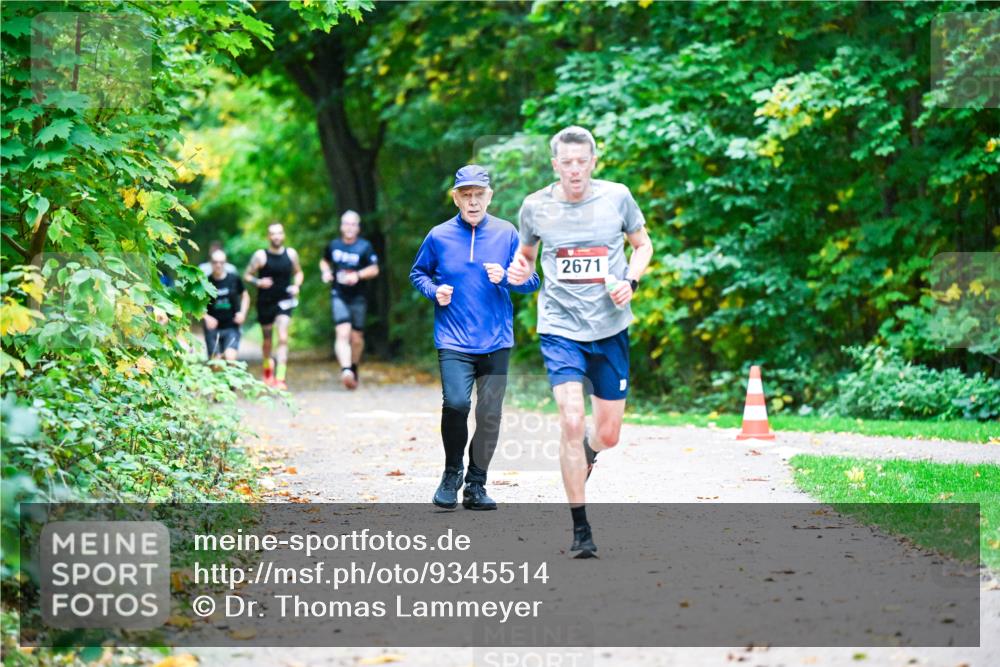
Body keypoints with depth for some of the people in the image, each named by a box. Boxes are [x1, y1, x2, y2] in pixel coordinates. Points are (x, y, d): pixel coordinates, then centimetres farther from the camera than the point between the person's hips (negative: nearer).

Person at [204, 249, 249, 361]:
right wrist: (206, 317, -13)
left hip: (231, 327, 0)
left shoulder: (234, 279, -1)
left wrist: (242, 312, -1)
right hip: (213, 328, 1)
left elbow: (245, 296, 14)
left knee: (230, 357, -20)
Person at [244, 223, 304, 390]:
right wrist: (258, 282, -20)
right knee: (267, 340, 12)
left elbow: (298, 272, 17)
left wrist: (297, 285, -3)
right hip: (265, 302, 0)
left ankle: (280, 378, -19)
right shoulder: (261, 256, -7)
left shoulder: (291, 254, 1)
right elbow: (247, 275, -1)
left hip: (284, 301, 0)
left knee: (283, 338, -15)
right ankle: (267, 368, 41)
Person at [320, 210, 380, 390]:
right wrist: (326, 271, 3)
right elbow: (324, 261, 24)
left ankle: (354, 369, 30)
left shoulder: (364, 247, -2)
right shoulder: (333, 245, 6)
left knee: (357, 337, 6)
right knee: (343, 333, -18)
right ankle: (345, 370, -33)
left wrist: (358, 275, -19)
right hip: (338, 296, 0)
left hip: (358, 298, 0)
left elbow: (374, 269, -3)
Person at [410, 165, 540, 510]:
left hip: (496, 342, 1)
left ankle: (476, 485, 17)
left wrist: (505, 278, -13)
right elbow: (418, 273, 18)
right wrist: (434, 290, -2)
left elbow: (532, 280, 7)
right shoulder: (439, 236, 3)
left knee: (489, 414, 2)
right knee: (455, 402, -20)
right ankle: (452, 473, 4)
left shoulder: (507, 233, 3)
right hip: (453, 340, -1)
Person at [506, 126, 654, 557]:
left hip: (610, 328, 2)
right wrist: (519, 269, -9)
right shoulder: (535, 206, -3)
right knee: (572, 422, -17)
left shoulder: (616, 197, -2)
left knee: (608, 435, 7)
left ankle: (587, 451, 47)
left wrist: (630, 281, -6)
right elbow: (526, 252, 15)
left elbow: (642, 244, 12)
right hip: (560, 328, -2)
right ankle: (580, 529, -6)